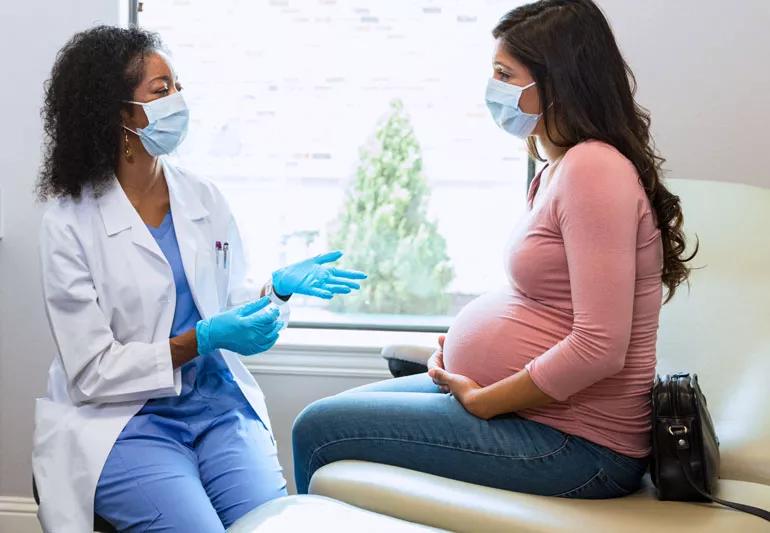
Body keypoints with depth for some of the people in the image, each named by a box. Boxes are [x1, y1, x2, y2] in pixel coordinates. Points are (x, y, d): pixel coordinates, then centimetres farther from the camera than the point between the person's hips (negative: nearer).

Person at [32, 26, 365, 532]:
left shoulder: (205, 197, 5)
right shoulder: (70, 223, -8)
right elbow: (93, 372, -11)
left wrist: (280, 287, -7)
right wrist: (203, 339, -19)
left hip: (218, 403, 4)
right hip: (124, 420, -4)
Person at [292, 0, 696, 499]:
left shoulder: (594, 168, -20)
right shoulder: (559, 169, 12)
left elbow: (599, 347, -26)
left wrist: (482, 401, -15)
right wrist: (460, 347, 6)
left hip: (573, 444, -10)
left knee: (318, 431, -8)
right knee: (332, 412, 14)